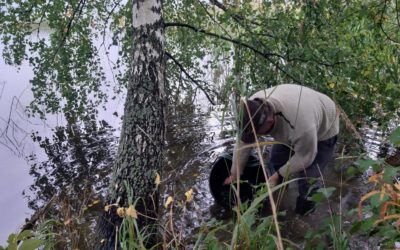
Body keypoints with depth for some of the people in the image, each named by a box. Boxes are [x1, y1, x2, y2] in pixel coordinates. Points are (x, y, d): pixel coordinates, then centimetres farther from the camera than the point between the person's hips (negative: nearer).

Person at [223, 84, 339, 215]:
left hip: (323, 131, -6)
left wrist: (279, 175, -18)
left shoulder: (300, 124, -45)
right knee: (274, 163, 4)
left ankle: (304, 213, 16)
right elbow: (243, 142, -15)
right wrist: (234, 174, -6)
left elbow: (305, 157, -26)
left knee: (308, 179, -11)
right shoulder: (253, 106, -27)